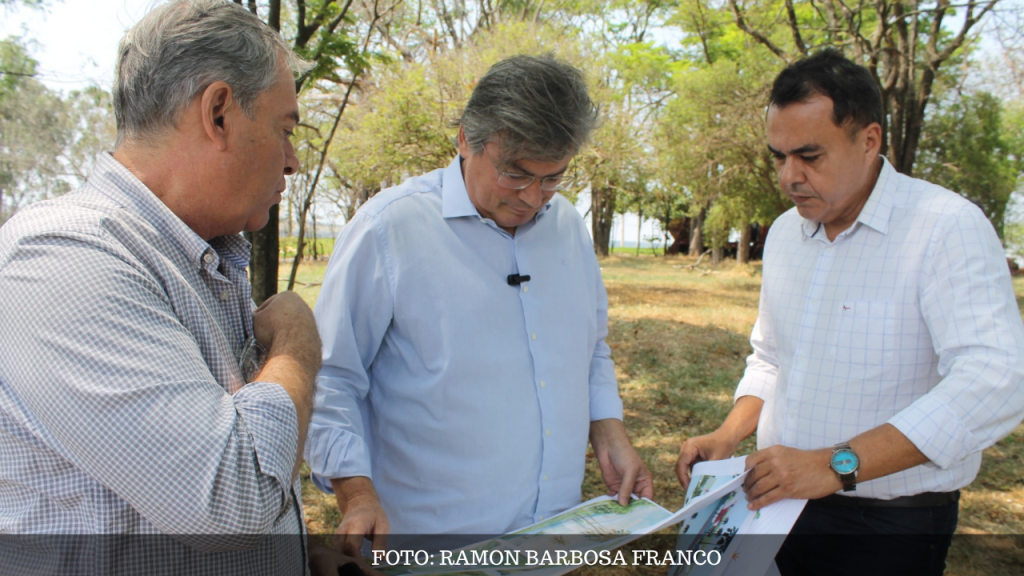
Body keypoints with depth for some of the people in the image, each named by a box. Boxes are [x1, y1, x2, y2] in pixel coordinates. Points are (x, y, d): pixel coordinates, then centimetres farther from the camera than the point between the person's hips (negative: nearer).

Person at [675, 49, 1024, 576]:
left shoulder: (949, 229, -16)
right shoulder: (784, 233, 7)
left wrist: (836, 465, -32)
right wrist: (728, 436, 1)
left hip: (889, 531, -6)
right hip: (779, 504, 6)